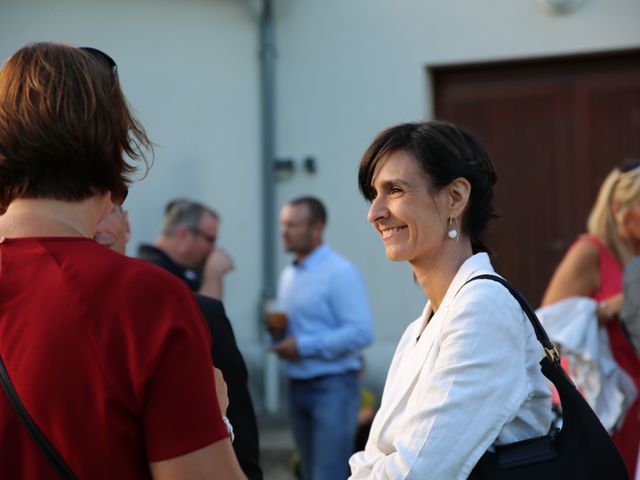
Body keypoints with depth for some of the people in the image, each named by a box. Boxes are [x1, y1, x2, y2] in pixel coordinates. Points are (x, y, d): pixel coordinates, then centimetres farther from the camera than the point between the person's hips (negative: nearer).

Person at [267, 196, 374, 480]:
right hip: (298, 386, 8)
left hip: (333, 385, -8)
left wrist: (304, 346, -19)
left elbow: (361, 332, -19)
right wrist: (276, 331, -1)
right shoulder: (288, 275, 14)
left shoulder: (340, 273, -11)